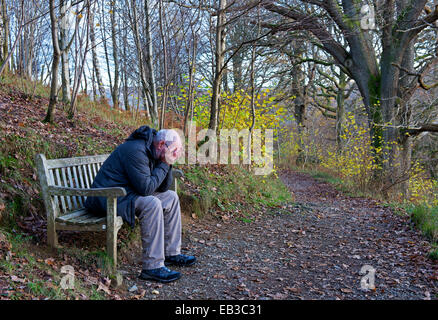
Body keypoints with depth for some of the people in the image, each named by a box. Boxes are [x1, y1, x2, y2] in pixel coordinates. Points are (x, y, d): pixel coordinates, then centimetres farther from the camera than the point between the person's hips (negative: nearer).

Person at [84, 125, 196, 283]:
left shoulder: (152, 153, 8)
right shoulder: (136, 151, -23)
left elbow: (163, 188, 7)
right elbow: (146, 188, -28)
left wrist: (168, 163, -5)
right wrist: (164, 165, -18)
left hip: (128, 192, 11)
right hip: (109, 197, -11)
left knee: (171, 197, 9)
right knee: (152, 204, -33)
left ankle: (171, 253, 13)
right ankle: (152, 267, -28)